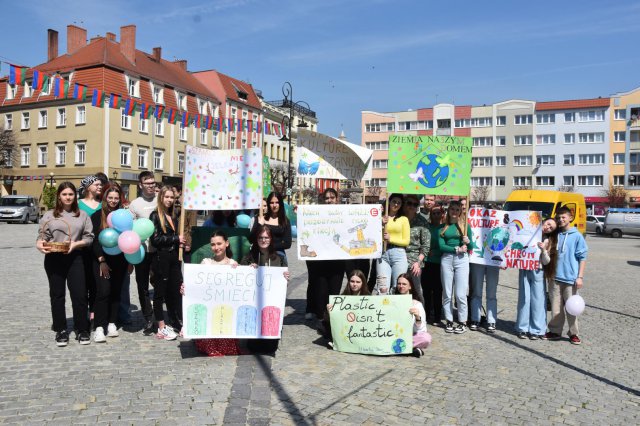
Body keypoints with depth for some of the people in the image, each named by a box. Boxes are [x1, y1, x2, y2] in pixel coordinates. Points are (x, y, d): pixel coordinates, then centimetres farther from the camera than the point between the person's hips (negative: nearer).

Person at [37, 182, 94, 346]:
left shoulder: (82, 215, 8)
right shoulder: (49, 215, 6)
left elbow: (89, 237, 4)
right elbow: (42, 236, 3)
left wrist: (76, 244, -13)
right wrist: (40, 244, -18)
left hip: (75, 258, 0)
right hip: (54, 259, 0)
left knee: (79, 294, 0)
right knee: (57, 295, 8)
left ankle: (82, 330, 13)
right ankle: (61, 330, 20)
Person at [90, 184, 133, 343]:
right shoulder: (97, 215, -1)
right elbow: (94, 239, -5)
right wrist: (101, 260, -11)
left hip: (120, 260, 3)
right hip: (101, 260, -3)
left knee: (116, 292, 6)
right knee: (103, 291, -10)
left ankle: (112, 323, 16)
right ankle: (99, 327, -5)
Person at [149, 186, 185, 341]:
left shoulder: (173, 217, 15)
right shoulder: (155, 215, -4)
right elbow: (155, 239, -12)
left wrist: (180, 243, 4)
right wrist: (176, 239, -10)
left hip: (174, 257, 6)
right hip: (161, 258, -6)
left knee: (176, 290, 6)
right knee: (160, 292, 3)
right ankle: (161, 328, 10)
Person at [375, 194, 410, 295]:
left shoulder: (404, 219, 9)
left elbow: (406, 241, 4)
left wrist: (391, 239, -7)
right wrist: (381, 225, -6)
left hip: (398, 254, 0)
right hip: (383, 253, 0)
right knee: (383, 288, -7)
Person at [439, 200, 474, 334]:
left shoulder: (465, 226, 7)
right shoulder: (443, 227, 9)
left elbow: (471, 247, 7)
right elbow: (441, 246, -1)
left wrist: (468, 242, -14)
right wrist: (457, 249, -12)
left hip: (462, 260, -1)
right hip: (446, 259, 1)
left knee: (460, 294, -3)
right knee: (447, 294, 5)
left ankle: (462, 322, 9)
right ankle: (449, 321, 16)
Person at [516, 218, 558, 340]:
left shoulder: (548, 241, 6)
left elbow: (546, 262, 1)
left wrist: (543, 250, -15)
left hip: (538, 272, 0)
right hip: (524, 270, 0)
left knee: (538, 300, -1)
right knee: (524, 299, 2)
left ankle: (537, 330, 7)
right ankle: (523, 328, 10)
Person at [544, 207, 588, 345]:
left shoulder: (577, 236, -3)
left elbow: (582, 257, -3)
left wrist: (580, 277, -7)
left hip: (570, 278, -3)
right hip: (555, 277, 4)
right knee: (556, 307, 9)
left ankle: (573, 334, 15)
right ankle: (555, 331, 19)